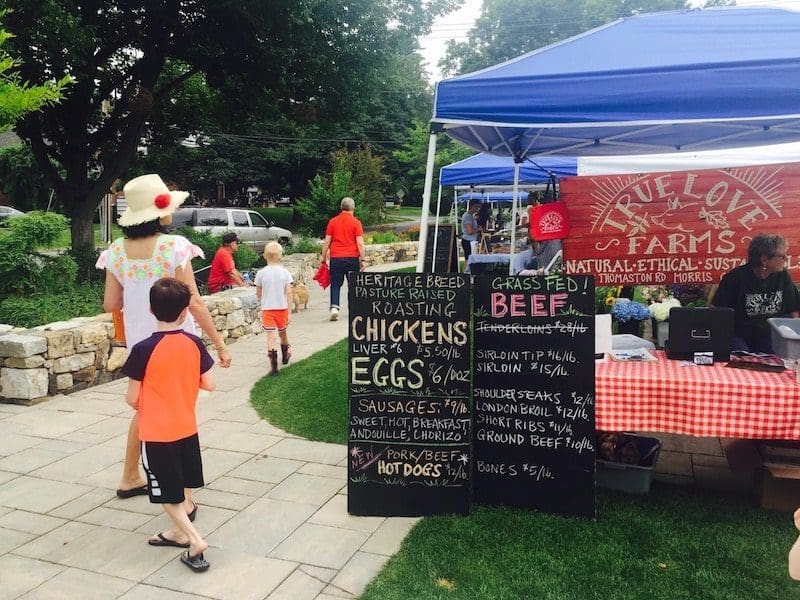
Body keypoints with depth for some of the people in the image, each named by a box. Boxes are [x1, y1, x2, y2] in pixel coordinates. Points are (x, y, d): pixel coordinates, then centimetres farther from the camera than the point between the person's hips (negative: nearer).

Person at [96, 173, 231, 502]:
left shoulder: (116, 251, -2)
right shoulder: (174, 246, -16)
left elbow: (110, 304, 3)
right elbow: (193, 303, -17)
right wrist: (219, 343, -11)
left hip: (139, 343, 5)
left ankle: (130, 479, 39)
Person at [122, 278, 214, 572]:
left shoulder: (144, 349, -17)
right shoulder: (194, 343, -8)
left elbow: (132, 398, -10)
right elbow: (208, 385, -1)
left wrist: (137, 405, 12)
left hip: (156, 433, -4)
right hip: (187, 428, 4)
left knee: (168, 493, 8)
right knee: (177, 487, 22)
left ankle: (195, 540, 0)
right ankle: (178, 532, 36)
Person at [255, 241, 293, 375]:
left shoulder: (261, 273, -5)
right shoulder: (284, 272, -5)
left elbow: (258, 293, 5)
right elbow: (288, 293, -7)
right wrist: (289, 311, -2)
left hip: (267, 309, -1)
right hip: (282, 308, 1)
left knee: (271, 336, -4)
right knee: (282, 332, 22)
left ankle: (273, 365, -14)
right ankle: (285, 355, 44)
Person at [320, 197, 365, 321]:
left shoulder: (332, 221, 5)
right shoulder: (356, 222, -2)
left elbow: (326, 241, 4)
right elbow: (360, 243, -7)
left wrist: (324, 258, 10)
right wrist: (363, 259, -2)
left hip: (335, 258, 1)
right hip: (352, 258, -1)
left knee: (335, 284, 5)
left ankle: (334, 307, -11)